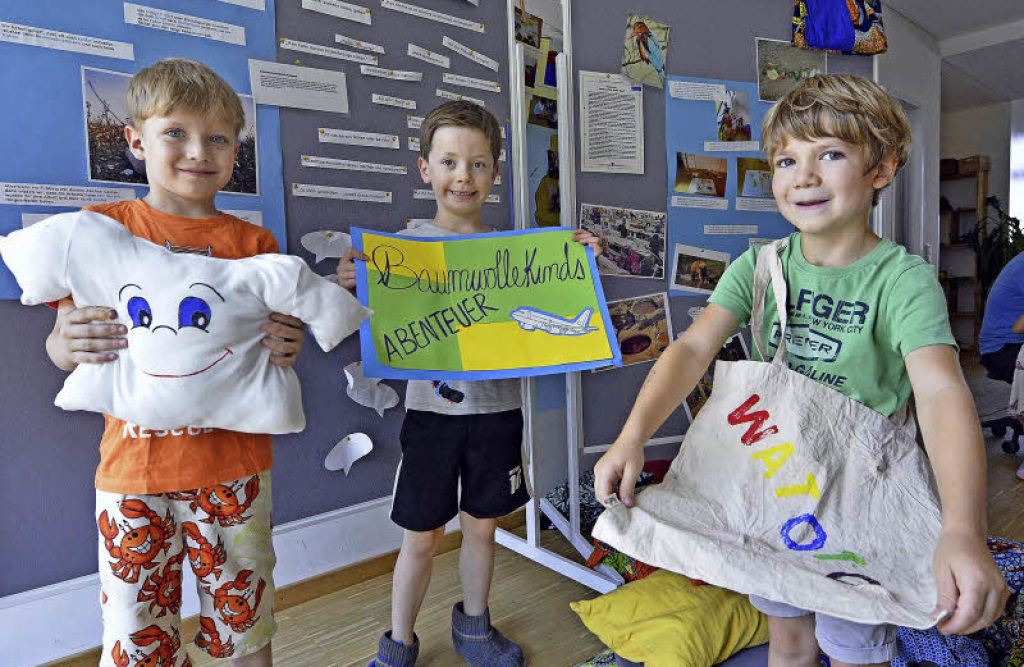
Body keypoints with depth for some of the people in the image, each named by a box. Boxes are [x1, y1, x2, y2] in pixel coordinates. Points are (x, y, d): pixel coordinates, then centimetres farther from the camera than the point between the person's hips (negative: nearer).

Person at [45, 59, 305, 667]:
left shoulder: (253, 243, 3)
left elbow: (277, 341, 7)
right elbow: (61, 344, 3)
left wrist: (286, 349, -15)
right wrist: (67, 343, -20)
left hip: (235, 465, 1)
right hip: (134, 466, 0)